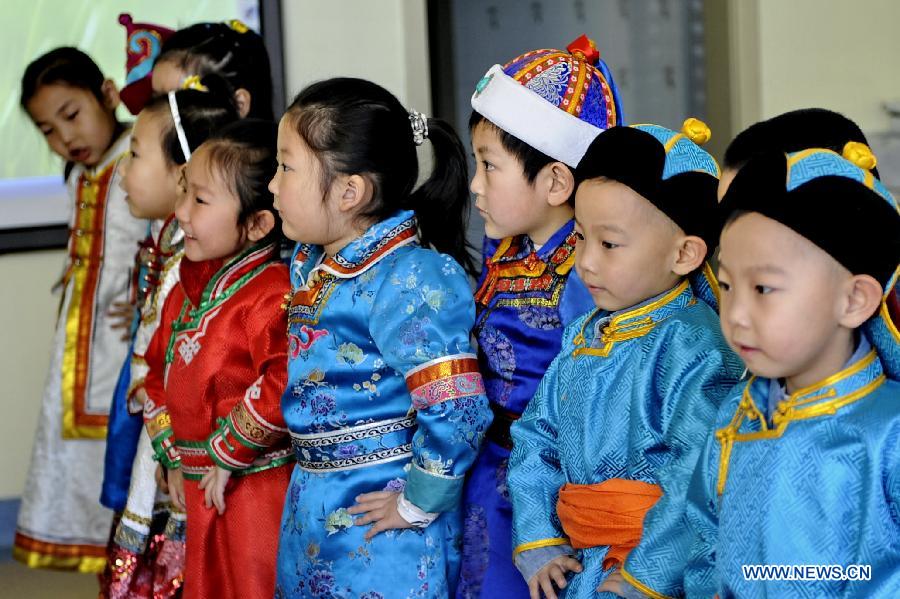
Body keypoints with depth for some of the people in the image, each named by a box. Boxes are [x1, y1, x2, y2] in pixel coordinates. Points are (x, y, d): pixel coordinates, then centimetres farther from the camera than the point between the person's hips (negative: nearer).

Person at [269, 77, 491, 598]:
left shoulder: (409, 280, -22)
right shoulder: (309, 266, 6)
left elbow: (459, 411, -27)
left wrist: (417, 504, -19)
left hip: (379, 522, -8)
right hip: (311, 514, 8)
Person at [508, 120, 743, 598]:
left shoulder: (692, 348, -14)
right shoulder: (582, 336, 11)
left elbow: (698, 478, -21)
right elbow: (537, 437, 15)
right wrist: (537, 541, 5)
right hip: (577, 559, 7)